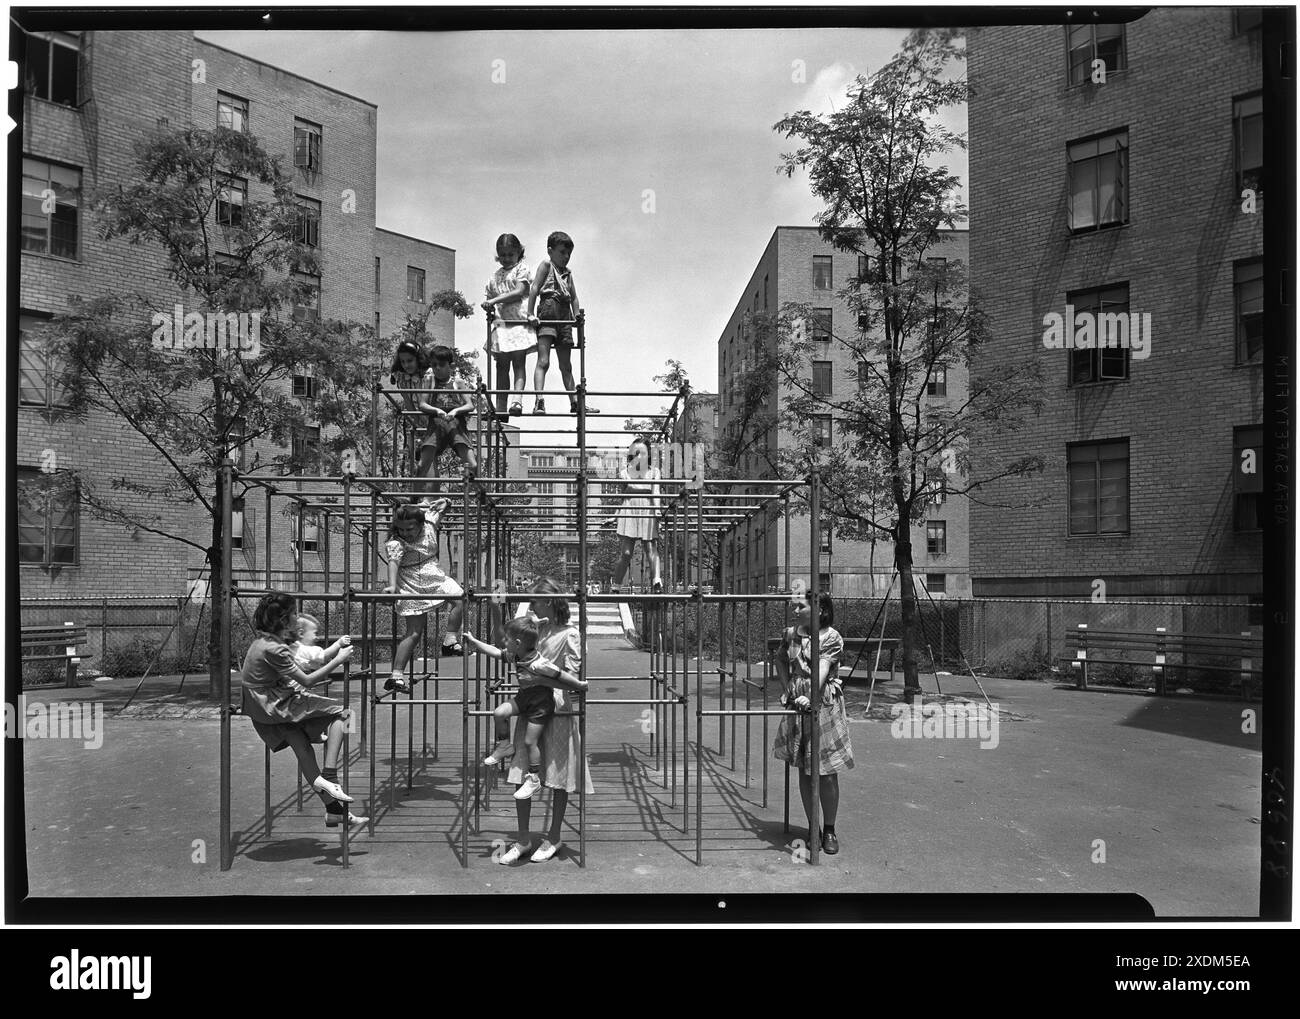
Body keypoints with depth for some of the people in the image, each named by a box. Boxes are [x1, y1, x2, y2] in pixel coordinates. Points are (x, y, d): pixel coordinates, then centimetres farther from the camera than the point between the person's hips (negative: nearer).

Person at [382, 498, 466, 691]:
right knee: (414, 632, -7)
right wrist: (392, 585, -49)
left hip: (436, 579, 6)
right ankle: (396, 675, -2)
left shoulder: (429, 523, -3)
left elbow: (441, 505, 14)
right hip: (412, 588, -6)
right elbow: (393, 562, -35)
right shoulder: (395, 543, -18)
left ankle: (450, 641, 0)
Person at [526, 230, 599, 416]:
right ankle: (539, 401, -24)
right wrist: (530, 313, -14)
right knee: (543, 361, -16)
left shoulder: (568, 273, 21)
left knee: (566, 366, 12)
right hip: (547, 314, -6)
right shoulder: (546, 264, 3)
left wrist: (577, 315, 4)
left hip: (564, 318, 6)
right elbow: (534, 288, -6)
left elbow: (574, 296, 20)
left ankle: (575, 402, 15)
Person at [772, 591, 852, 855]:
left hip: (823, 705, -4)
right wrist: (787, 689, 10)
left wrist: (809, 697, -40)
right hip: (798, 706, 5)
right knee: (804, 771, 9)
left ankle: (829, 830, 17)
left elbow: (822, 669, -24)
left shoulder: (831, 638, -10)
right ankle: (812, 828, 22)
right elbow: (781, 660, 23)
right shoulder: (791, 634, 6)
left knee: (826, 772, 1)